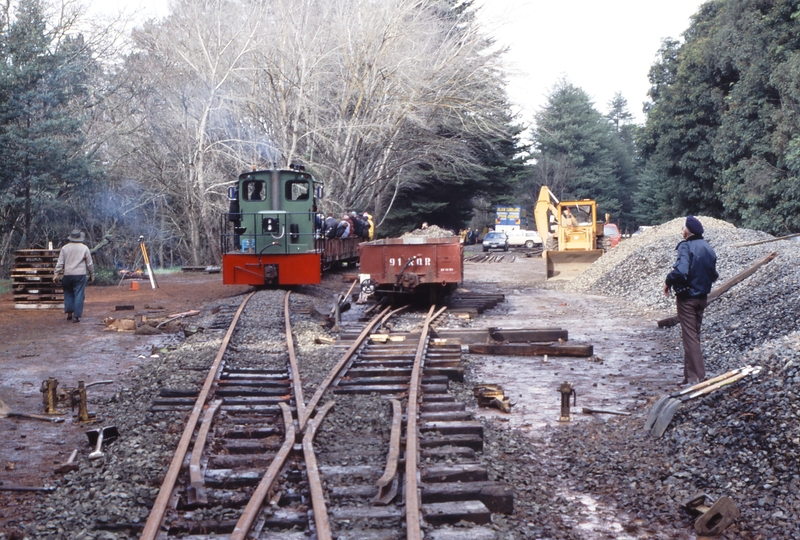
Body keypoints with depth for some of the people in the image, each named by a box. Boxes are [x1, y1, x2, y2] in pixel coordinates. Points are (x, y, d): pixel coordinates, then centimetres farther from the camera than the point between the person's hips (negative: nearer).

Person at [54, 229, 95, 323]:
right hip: (80, 274, -2)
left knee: (68, 293, 18)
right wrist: (92, 275, 13)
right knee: (79, 295, -1)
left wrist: (57, 274, 6)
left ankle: (69, 312, 14)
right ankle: (76, 316, -4)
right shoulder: (84, 248, 0)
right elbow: (90, 264, 4)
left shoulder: (65, 248, 3)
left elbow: (60, 263, 2)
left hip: (67, 274, 2)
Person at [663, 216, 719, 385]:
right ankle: (691, 374, 22)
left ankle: (695, 376, -4)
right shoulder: (708, 248, 7)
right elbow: (713, 275, 13)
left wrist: (668, 281, -14)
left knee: (690, 336, -4)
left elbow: (681, 271, -30)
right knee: (694, 334, 15)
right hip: (702, 297, 8)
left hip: (687, 297, -8)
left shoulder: (686, 246, -17)